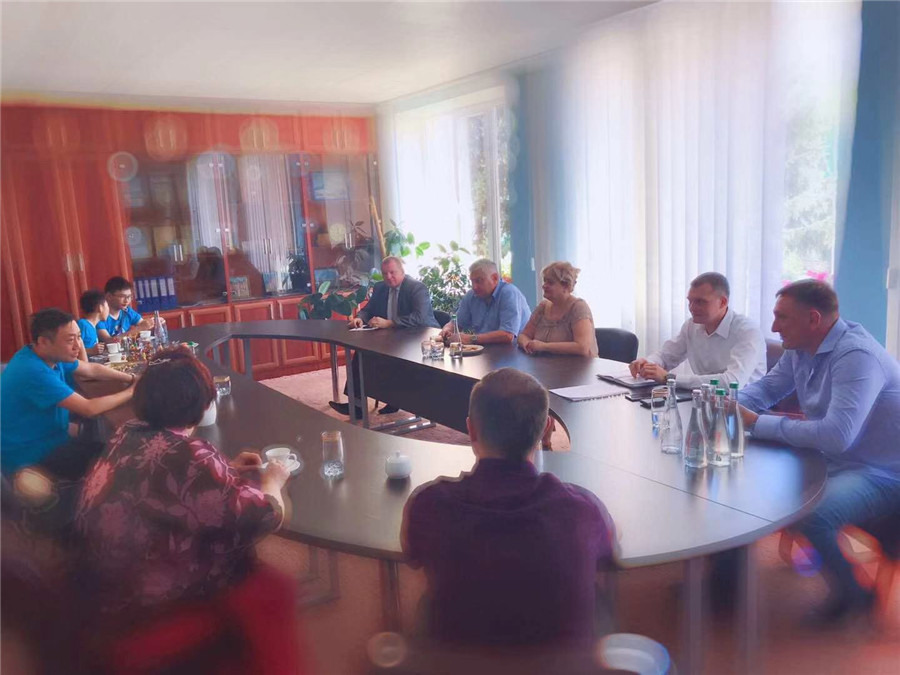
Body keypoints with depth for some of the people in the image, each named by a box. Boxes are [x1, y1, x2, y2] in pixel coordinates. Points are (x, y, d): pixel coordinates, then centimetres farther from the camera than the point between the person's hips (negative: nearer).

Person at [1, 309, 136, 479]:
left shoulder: (50, 355, -3)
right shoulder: (34, 372, -31)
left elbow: (92, 369, 11)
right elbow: (89, 408, -29)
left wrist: (132, 379, 1)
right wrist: (132, 392, -17)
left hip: (47, 434, 9)